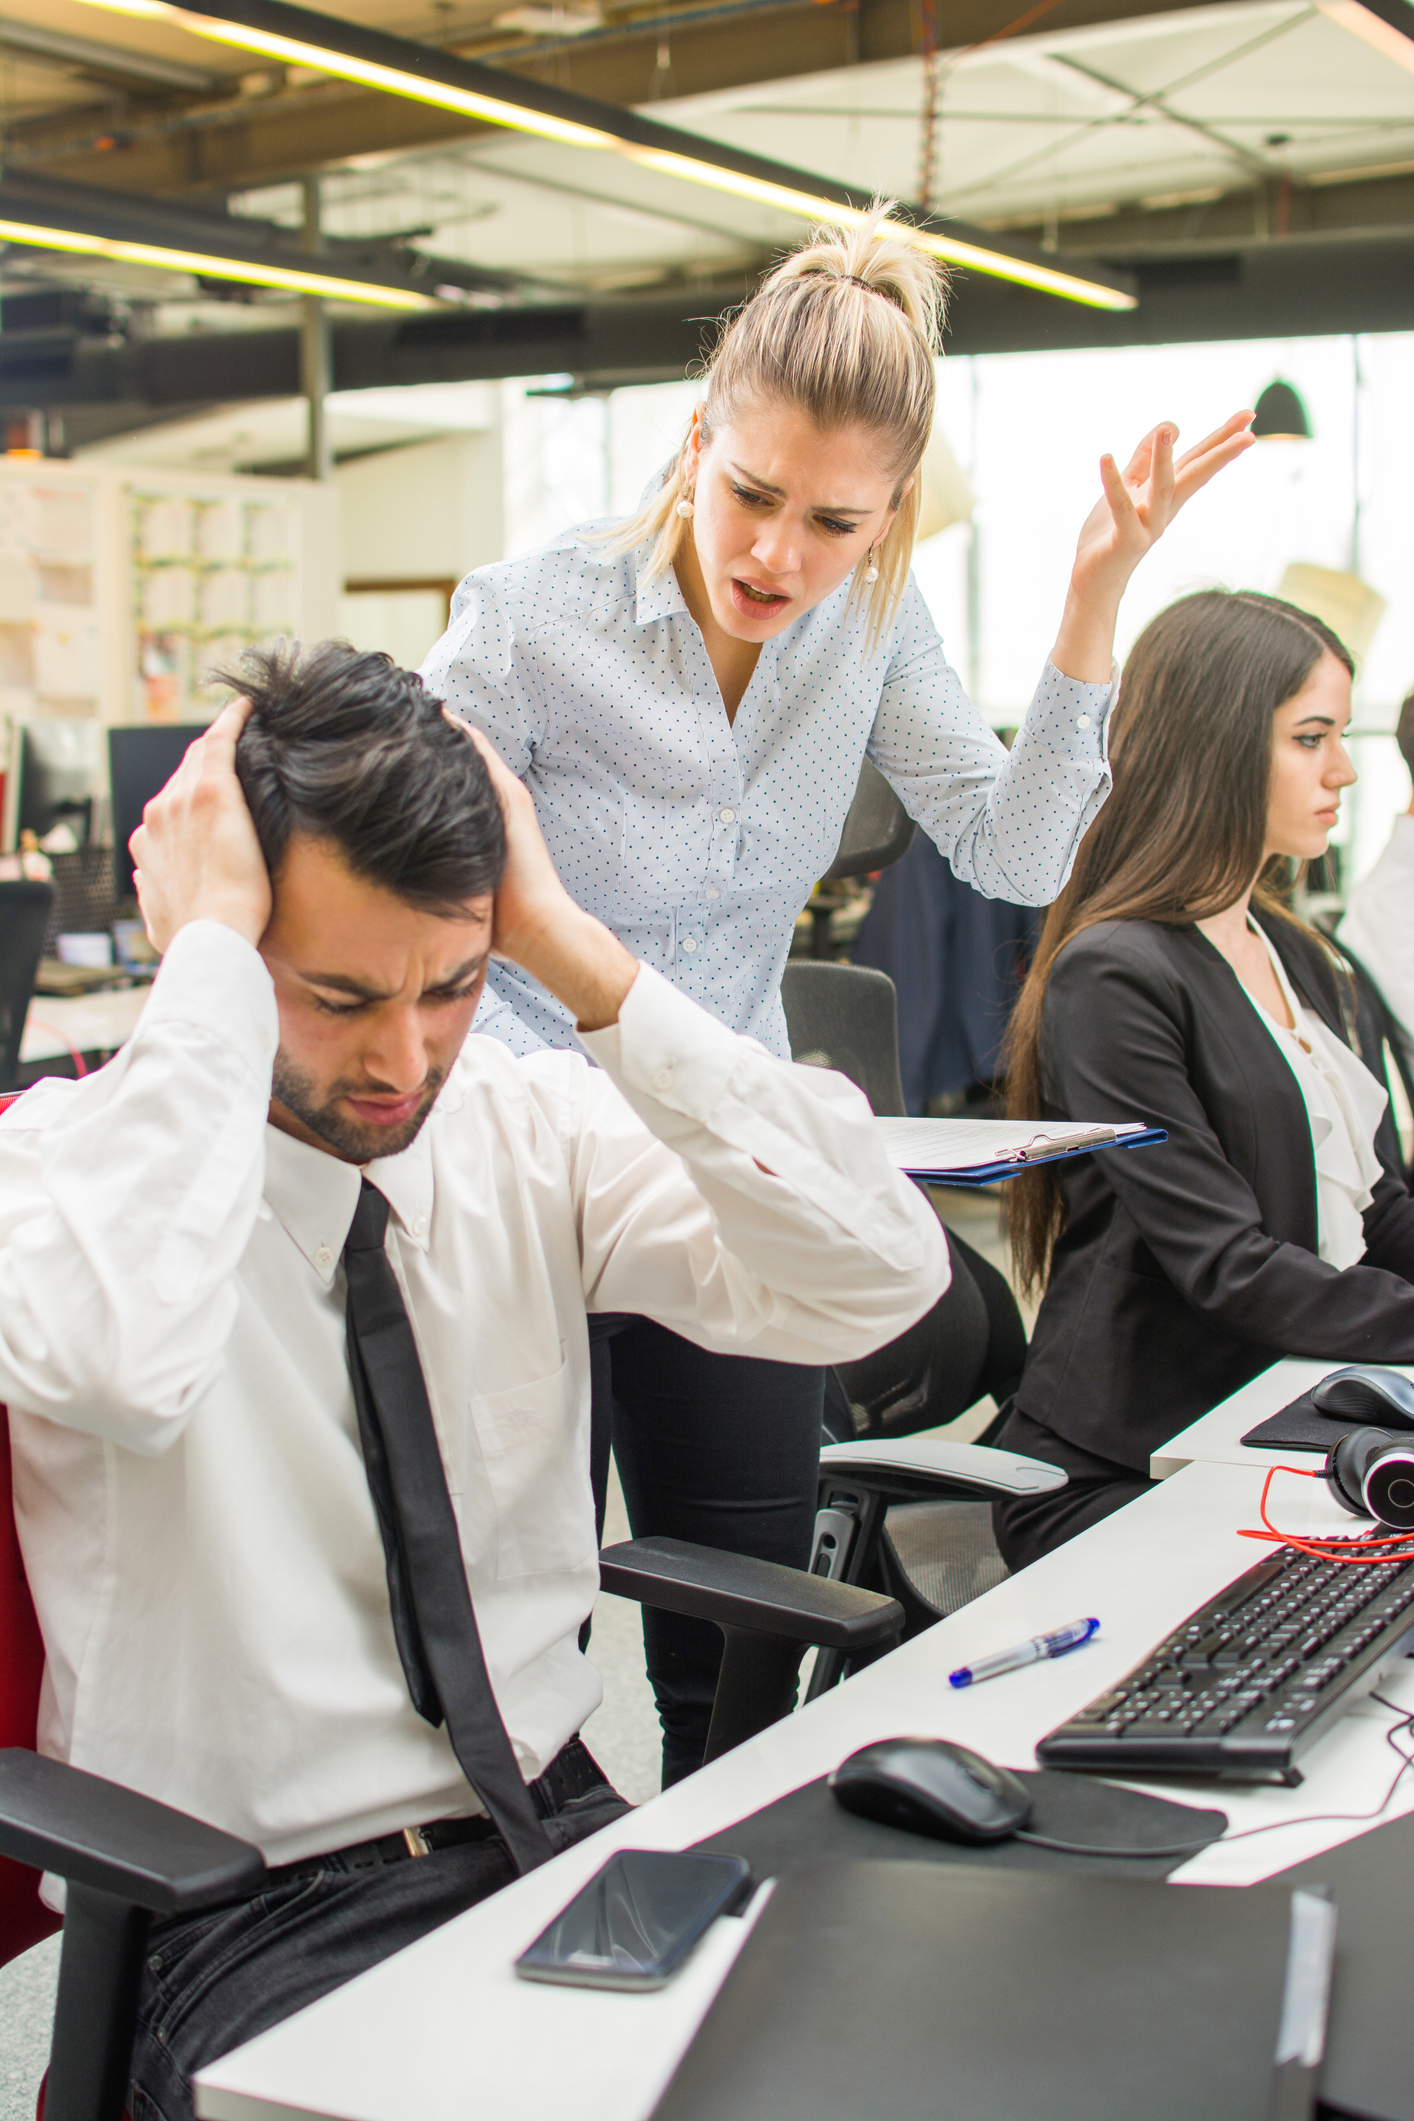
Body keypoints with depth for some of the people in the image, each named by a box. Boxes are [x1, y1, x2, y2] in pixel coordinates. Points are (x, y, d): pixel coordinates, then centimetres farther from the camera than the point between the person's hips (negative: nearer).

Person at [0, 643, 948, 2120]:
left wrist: (577, 956, -16)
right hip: (247, 1914, -4)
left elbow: (878, 1279, -13)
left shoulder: (527, 1127, 0)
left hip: (559, 1827, 4)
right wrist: (213, 949, -25)